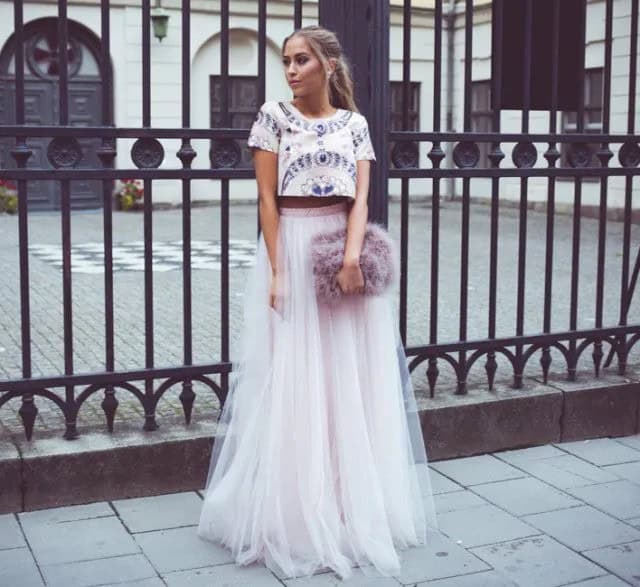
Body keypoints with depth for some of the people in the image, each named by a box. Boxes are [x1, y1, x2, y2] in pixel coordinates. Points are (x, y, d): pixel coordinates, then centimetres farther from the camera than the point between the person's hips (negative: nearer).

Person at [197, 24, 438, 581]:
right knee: (291, 379, -1)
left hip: (344, 249, 3)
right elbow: (267, 200, -5)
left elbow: (360, 198, -1)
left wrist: (352, 254, -19)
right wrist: (277, 272, -14)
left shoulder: (355, 123, 8)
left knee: (350, 378, 6)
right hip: (292, 251, -3)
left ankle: (353, 505, 20)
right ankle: (293, 511, 11)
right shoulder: (273, 116, 1)